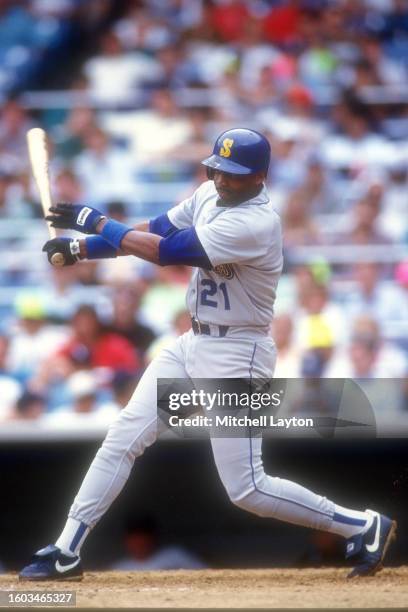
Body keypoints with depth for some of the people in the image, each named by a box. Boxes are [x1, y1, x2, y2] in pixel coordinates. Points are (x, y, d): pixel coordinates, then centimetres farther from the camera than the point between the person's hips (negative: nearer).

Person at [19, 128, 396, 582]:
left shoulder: (256, 224, -25)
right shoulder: (209, 196, 3)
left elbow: (163, 251, -24)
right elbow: (154, 231, 9)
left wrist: (96, 222, -14)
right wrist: (81, 246, -6)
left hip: (236, 356, -9)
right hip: (193, 344, 9)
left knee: (247, 489, -8)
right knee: (123, 438, 2)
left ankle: (364, 527, 5)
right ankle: (66, 552, 7)